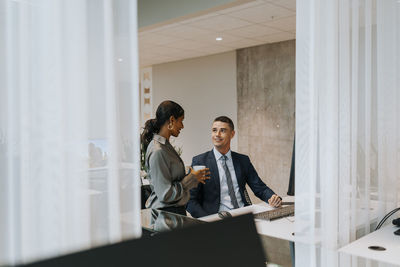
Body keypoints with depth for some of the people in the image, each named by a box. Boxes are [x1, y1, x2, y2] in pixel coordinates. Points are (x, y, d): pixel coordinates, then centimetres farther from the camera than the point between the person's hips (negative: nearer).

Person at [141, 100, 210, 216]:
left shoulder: (165, 145, 9)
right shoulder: (157, 151, -20)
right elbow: (165, 194, -21)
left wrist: (193, 177, 6)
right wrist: (191, 178, -13)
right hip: (165, 213, -9)